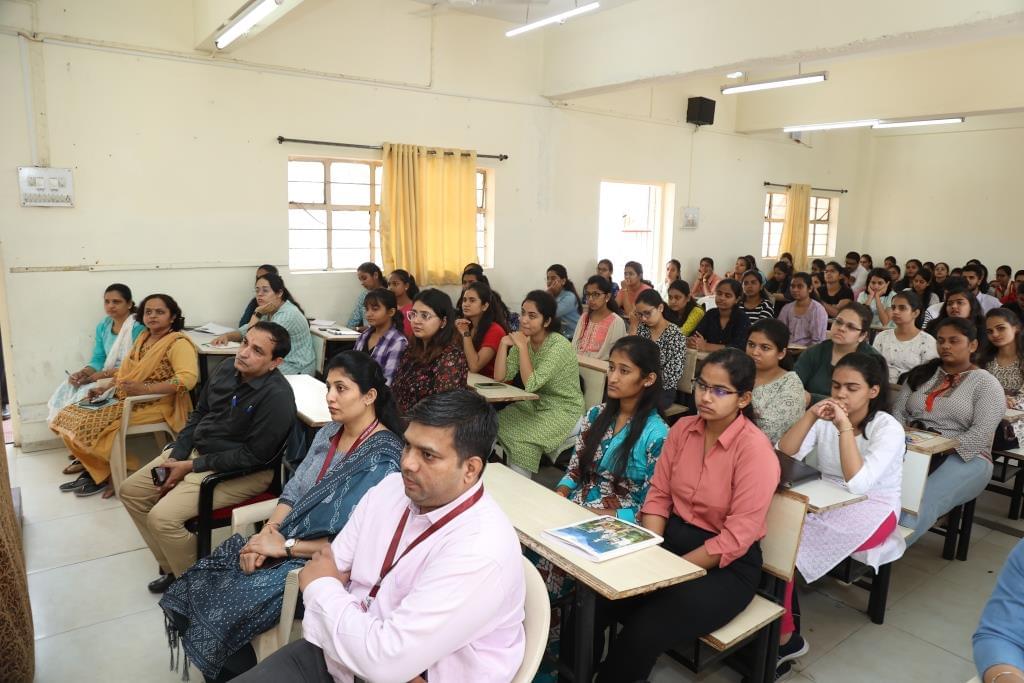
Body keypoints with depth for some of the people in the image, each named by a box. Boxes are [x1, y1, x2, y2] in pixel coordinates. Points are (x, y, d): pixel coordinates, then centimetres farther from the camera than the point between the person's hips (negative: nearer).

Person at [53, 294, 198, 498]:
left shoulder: (178, 343, -15)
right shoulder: (143, 337, 13)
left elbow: (188, 378, -29)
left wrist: (145, 388, -32)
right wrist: (105, 386, 5)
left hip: (154, 405, -9)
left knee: (91, 423, -20)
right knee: (69, 416, 0)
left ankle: (107, 476, 2)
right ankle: (94, 470, 7)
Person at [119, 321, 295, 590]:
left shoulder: (277, 396, -27)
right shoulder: (226, 370, -3)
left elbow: (253, 456, -23)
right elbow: (199, 414, 11)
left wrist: (192, 467, -16)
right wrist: (176, 456, -1)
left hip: (242, 473, -9)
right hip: (197, 451, 9)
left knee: (162, 517, -20)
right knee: (131, 491, 10)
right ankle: (172, 567, 19)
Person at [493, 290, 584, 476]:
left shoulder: (559, 346, -23)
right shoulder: (524, 340, -2)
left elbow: (531, 385, -29)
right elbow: (500, 377, -6)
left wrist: (522, 347, -27)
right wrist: (504, 343, -16)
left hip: (563, 411, -7)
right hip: (536, 405, 7)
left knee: (522, 440, -25)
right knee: (496, 425, -10)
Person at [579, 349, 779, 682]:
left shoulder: (755, 449, -17)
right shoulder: (682, 429, 1)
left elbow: (736, 538, -19)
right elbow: (658, 495, 2)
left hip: (726, 567, -5)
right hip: (672, 541, 5)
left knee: (642, 633, -24)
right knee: (593, 601, -15)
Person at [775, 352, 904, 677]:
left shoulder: (889, 429, -12)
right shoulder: (826, 417, 1)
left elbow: (858, 484, -27)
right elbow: (783, 456, -10)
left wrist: (844, 426, -27)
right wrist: (810, 415, -19)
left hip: (872, 512, -5)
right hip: (828, 504, 5)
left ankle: (783, 636, -9)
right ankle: (781, 633, -14)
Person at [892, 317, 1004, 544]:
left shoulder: (986, 384, 5)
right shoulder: (921, 373, 19)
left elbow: (980, 434, -7)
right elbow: (898, 412, 14)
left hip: (963, 457, -3)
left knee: (920, 503, -36)